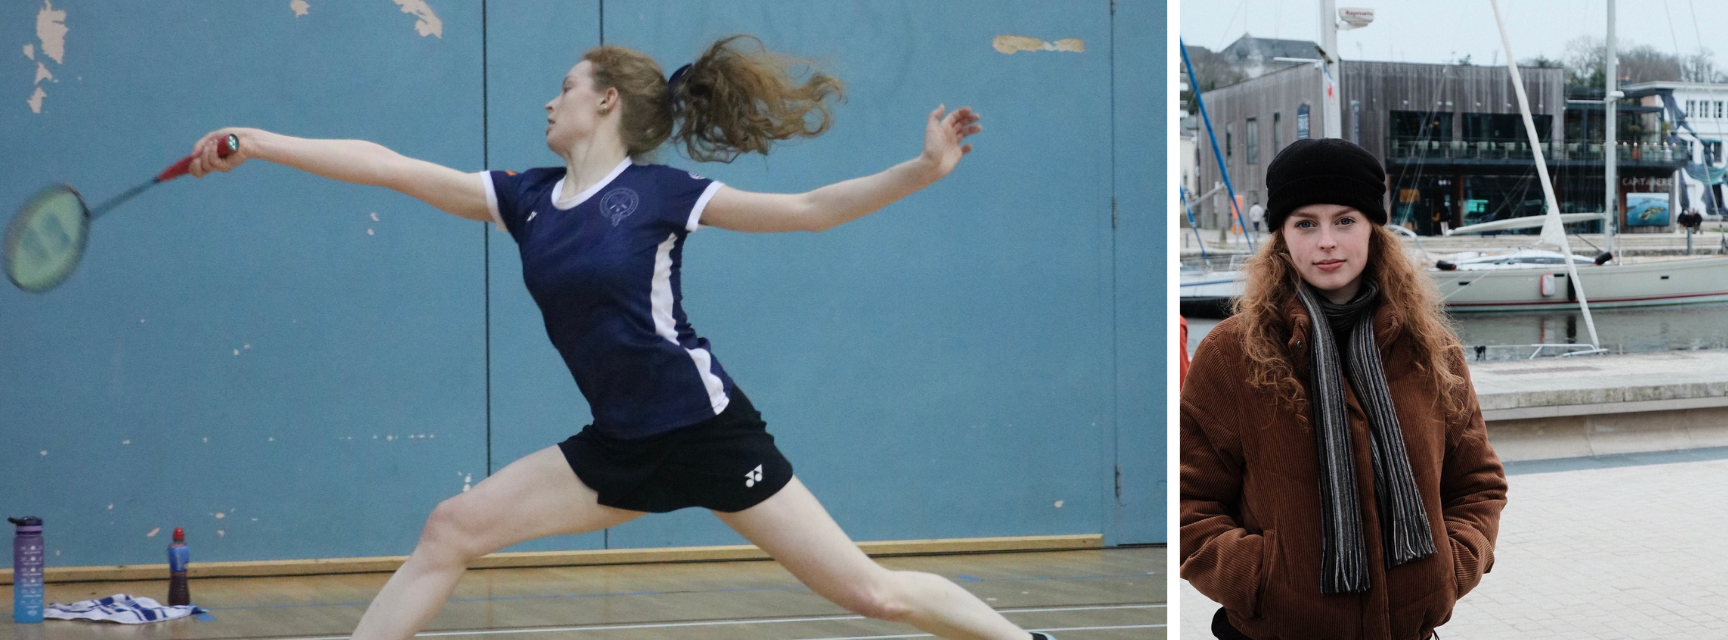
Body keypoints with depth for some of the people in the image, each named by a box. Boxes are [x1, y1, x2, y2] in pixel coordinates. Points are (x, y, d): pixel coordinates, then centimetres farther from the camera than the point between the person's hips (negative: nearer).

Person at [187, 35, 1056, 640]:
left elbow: (808, 210, -8)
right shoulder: (526, 199, 5)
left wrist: (923, 170, -20)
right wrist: (257, 144, 4)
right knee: (452, 529, -1)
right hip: (623, 444, 6)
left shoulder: (660, 193, -10)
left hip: (708, 431, -6)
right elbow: (386, 165, 4)